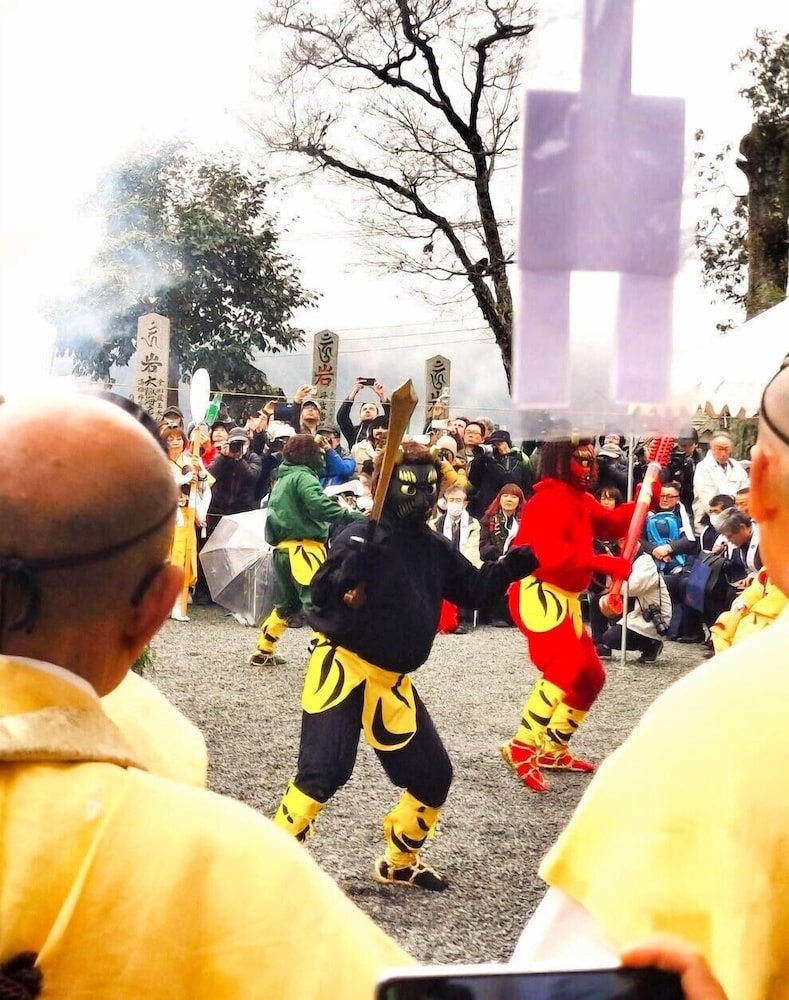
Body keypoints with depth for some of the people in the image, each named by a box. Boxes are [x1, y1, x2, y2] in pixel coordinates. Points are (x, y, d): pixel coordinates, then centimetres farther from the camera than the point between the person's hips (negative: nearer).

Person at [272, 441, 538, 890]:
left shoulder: (435, 547, 7)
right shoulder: (361, 536, -14)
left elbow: (473, 589, 18)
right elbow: (323, 593, -24)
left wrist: (513, 566, 4)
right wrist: (356, 562, -40)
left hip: (391, 679, 7)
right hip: (342, 667, -7)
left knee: (433, 774, 10)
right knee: (323, 770, -18)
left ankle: (400, 862, 30)